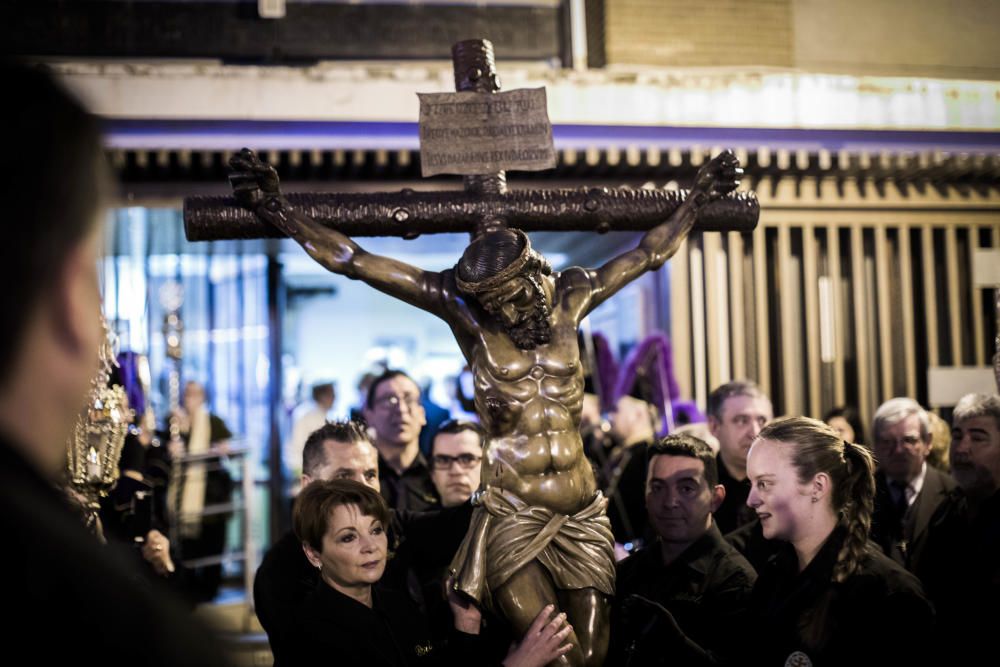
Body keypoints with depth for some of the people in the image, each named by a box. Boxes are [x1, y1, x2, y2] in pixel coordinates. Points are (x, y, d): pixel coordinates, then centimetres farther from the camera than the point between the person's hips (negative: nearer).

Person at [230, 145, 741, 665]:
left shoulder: (569, 297, 7)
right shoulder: (464, 309, -2)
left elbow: (650, 253, 23)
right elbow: (352, 261, -3)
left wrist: (696, 198, 29)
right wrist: (276, 208, -6)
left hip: (582, 519, 4)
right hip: (511, 518, -3)